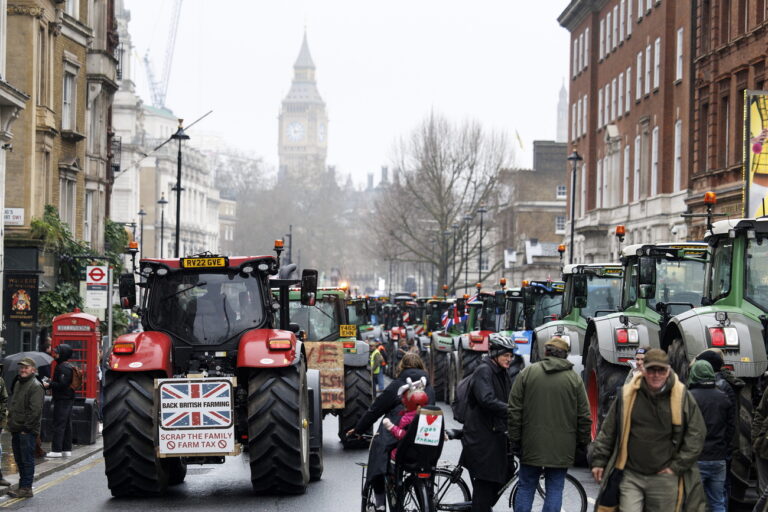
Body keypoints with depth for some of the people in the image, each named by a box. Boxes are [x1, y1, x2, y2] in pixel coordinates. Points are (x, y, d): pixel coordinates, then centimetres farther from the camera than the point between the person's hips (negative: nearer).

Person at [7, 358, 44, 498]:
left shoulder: (35, 386, -12)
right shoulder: (18, 384, 17)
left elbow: (35, 410, -18)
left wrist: (26, 427, -16)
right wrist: (11, 424, 14)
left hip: (27, 431, -9)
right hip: (16, 429, 9)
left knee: (27, 459, -5)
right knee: (19, 460, 12)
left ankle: (26, 488, -3)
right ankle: (23, 486, 19)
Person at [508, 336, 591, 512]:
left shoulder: (527, 373, 1)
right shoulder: (574, 378, 0)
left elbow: (514, 411, -1)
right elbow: (584, 416, 0)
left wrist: (515, 439, 5)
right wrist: (583, 443, 10)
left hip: (531, 445, 0)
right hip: (561, 448, 0)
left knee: (526, 488, 10)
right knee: (555, 489, 5)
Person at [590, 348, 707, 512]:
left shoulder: (683, 397, 0)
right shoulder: (627, 395, 3)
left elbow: (696, 435, 3)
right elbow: (608, 431, 10)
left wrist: (677, 467, -2)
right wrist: (599, 461, 7)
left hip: (665, 478, 0)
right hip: (631, 477, 0)